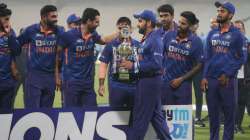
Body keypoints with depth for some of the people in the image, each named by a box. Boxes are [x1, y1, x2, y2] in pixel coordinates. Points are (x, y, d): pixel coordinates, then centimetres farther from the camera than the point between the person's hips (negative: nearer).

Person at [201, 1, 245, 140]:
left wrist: (227, 74, -11)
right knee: (213, 114, 7)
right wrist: (204, 77, 2)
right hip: (210, 79, 4)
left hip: (227, 80, -4)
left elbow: (240, 58, -2)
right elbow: (207, 57, 12)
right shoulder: (212, 34, 12)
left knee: (229, 114, -2)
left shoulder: (236, 34, -1)